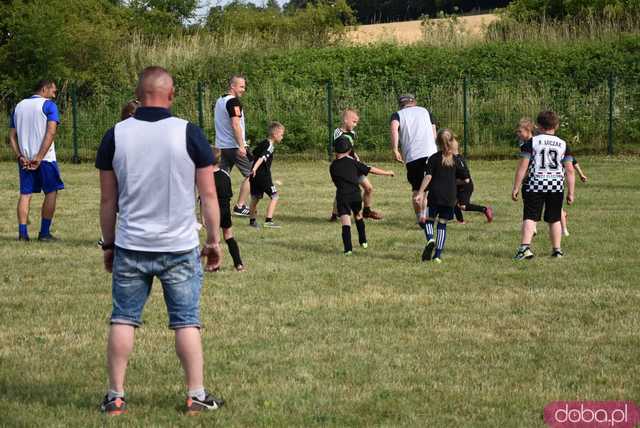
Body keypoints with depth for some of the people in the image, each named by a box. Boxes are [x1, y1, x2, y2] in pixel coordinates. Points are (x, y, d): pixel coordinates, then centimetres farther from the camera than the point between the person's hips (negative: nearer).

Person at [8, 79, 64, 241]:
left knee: (25, 194, 7)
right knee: (51, 192, 6)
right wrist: (39, 158, -18)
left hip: (24, 159, 5)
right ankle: (44, 233, 3)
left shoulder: (19, 106, 13)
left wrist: (19, 156, -1)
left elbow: (12, 136, 8)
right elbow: (51, 132, -17)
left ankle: (22, 233, 0)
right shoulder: (48, 105, -5)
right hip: (45, 158, -5)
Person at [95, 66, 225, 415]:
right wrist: (214, 241, 7)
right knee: (186, 321, 7)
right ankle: (196, 395, 9)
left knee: (123, 319, 9)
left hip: (130, 247, 1)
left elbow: (108, 199, 2)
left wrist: (108, 244, 13)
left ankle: (115, 396, 10)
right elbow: (208, 195, -4)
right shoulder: (189, 134, -6)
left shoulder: (116, 135, -2)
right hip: (180, 248, -1)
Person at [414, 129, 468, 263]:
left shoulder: (434, 158, -2)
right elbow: (465, 179, 7)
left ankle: (430, 239, -20)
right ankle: (438, 254, 4)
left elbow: (428, 177, -10)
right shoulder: (456, 159, 4)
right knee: (442, 223, 9)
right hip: (450, 197, 2)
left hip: (435, 196, -2)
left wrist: (420, 193, -7)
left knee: (429, 220, 12)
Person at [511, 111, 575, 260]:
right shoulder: (563, 145, 6)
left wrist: (516, 188, -3)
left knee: (530, 218, -5)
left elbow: (522, 167, -7)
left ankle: (525, 247, -20)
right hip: (556, 186, 2)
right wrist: (571, 192, 9)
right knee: (554, 219, 14)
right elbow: (570, 171, 4)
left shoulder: (531, 142, -2)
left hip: (534, 186, -2)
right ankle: (557, 249, 18)